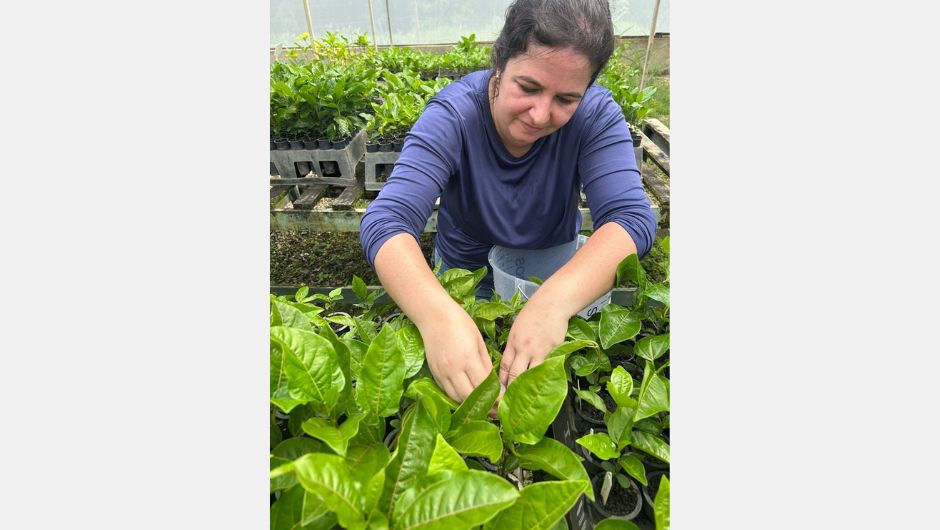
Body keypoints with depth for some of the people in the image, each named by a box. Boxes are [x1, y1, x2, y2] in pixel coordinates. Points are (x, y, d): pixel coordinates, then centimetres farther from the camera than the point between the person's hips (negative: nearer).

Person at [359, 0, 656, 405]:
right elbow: (386, 222, -37)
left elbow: (631, 217, -33)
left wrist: (557, 298, -52)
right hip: (462, 285, 0)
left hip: (562, 277, 1)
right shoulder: (452, 115, -27)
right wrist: (437, 314, -57)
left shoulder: (596, 115, -22)